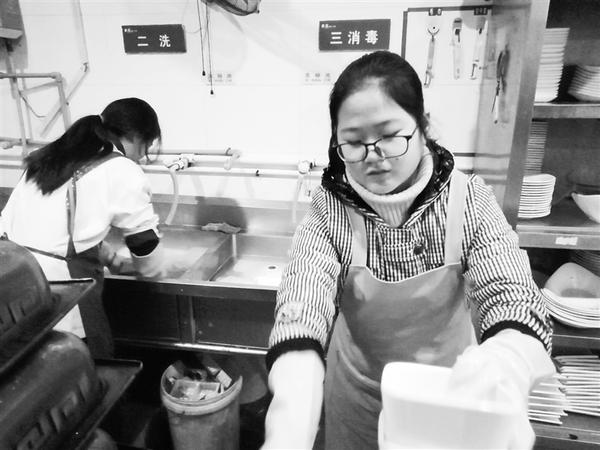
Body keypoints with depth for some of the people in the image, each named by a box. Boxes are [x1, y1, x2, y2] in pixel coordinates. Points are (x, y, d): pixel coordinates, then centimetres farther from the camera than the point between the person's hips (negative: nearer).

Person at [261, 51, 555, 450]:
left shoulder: (469, 201, -18)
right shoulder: (328, 212, -20)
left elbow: (509, 293, -28)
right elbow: (302, 307, -32)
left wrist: (509, 360, -52)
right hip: (360, 393, 0)